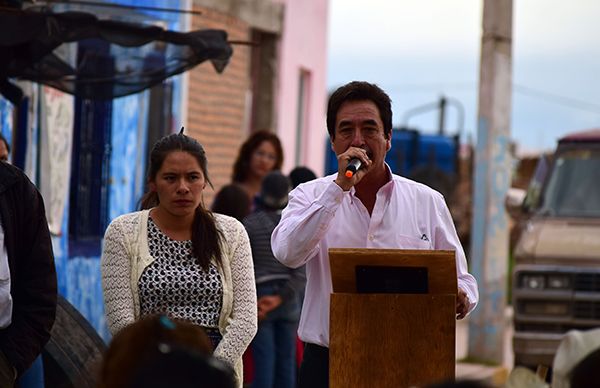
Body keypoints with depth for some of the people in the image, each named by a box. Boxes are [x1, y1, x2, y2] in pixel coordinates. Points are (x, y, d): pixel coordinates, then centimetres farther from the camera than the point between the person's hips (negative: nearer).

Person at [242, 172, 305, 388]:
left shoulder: (249, 224, -5)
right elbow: (301, 272, -7)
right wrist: (280, 297, -7)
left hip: (259, 295, -2)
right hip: (289, 301, 2)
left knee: (263, 361, -2)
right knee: (286, 361, 8)